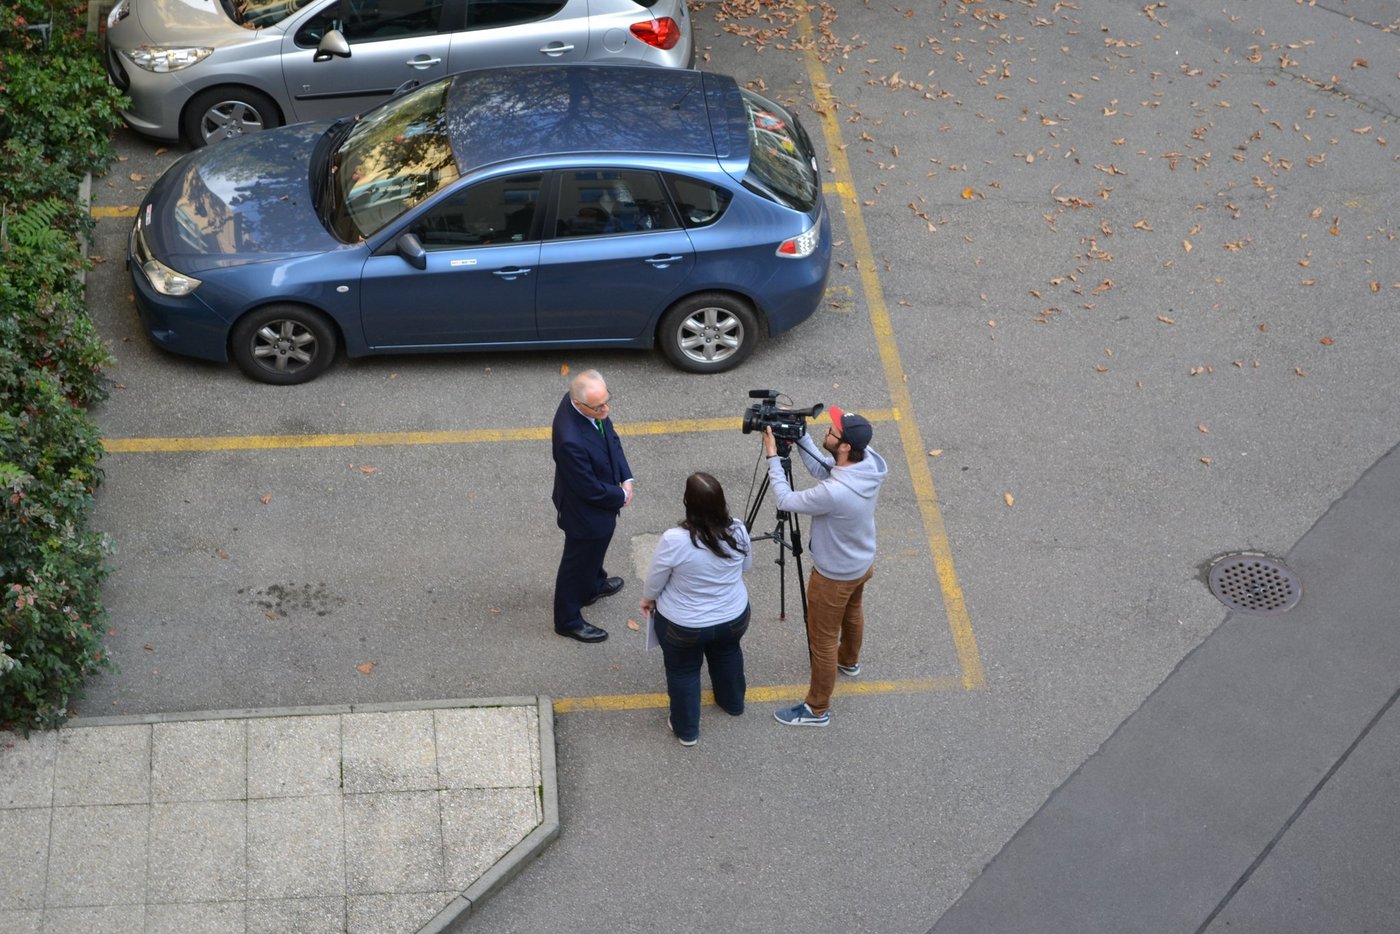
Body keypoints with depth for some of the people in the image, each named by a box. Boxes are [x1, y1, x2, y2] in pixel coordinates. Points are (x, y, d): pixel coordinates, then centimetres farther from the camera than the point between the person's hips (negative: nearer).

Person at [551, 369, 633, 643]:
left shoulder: (594, 407, -19)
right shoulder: (571, 440, -43)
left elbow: (611, 438, 1)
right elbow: (591, 490, -30)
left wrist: (625, 478, -6)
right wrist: (621, 496, -13)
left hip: (601, 497, 8)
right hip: (586, 511, -8)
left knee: (595, 549, 35)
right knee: (578, 562, 17)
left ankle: (593, 585, 63)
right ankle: (568, 620, 40)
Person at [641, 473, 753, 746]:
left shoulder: (674, 540, -32)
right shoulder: (738, 531, -19)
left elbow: (655, 581, -15)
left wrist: (647, 599, 7)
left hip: (683, 626, -4)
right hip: (734, 617, 4)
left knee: (683, 671, 22)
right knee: (727, 654, 33)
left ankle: (686, 730, 39)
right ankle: (733, 703, 56)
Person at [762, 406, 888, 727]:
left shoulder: (835, 492, -43)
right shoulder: (870, 463, -20)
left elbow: (786, 501, -27)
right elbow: (822, 469, -3)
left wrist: (773, 456, -20)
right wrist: (799, 435, -11)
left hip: (835, 577, -8)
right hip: (862, 563, 8)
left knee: (823, 640, 12)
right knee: (852, 612, 35)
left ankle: (817, 709, 31)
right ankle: (849, 661, 63)